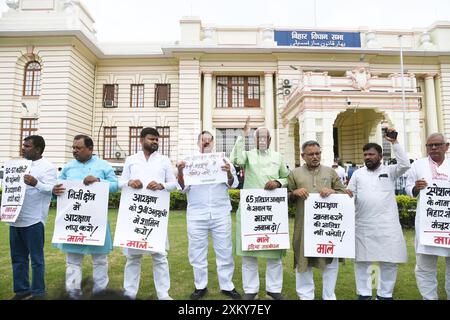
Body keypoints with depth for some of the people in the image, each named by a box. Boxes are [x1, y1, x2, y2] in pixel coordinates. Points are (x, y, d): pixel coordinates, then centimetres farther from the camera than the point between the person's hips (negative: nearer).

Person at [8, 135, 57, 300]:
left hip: (33, 220, -7)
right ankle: (21, 290, 27)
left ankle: (38, 292, 14)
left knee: (36, 258, 3)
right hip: (15, 219, 7)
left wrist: (36, 184, -34)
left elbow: (51, 189, -18)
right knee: (18, 258, 15)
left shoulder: (48, 167, -7)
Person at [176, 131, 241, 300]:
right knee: (197, 251, 7)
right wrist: (180, 172, -14)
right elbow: (183, 187, 3)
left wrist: (229, 173, -17)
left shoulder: (223, 160, 9)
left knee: (224, 251, 7)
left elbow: (233, 184, 3)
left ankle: (227, 286, 20)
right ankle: (200, 286, 21)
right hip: (196, 214, 0)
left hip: (221, 213, 0)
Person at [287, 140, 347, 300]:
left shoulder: (330, 172, 10)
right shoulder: (294, 173, 6)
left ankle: (329, 296, 27)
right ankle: (306, 295, 24)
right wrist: (295, 193, -13)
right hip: (304, 225, -1)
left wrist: (333, 192, -11)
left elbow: (344, 193, 8)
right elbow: (286, 197, 7)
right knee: (303, 259, 7)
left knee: (331, 259, 8)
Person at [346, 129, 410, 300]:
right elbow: (349, 195, 9)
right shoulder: (358, 174, 10)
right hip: (363, 225, 2)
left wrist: (394, 142, -12)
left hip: (387, 224, -1)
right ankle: (364, 294, 22)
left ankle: (385, 294, 23)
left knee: (389, 262, 7)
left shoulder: (390, 171, 5)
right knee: (362, 261, 8)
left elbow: (405, 164, -12)